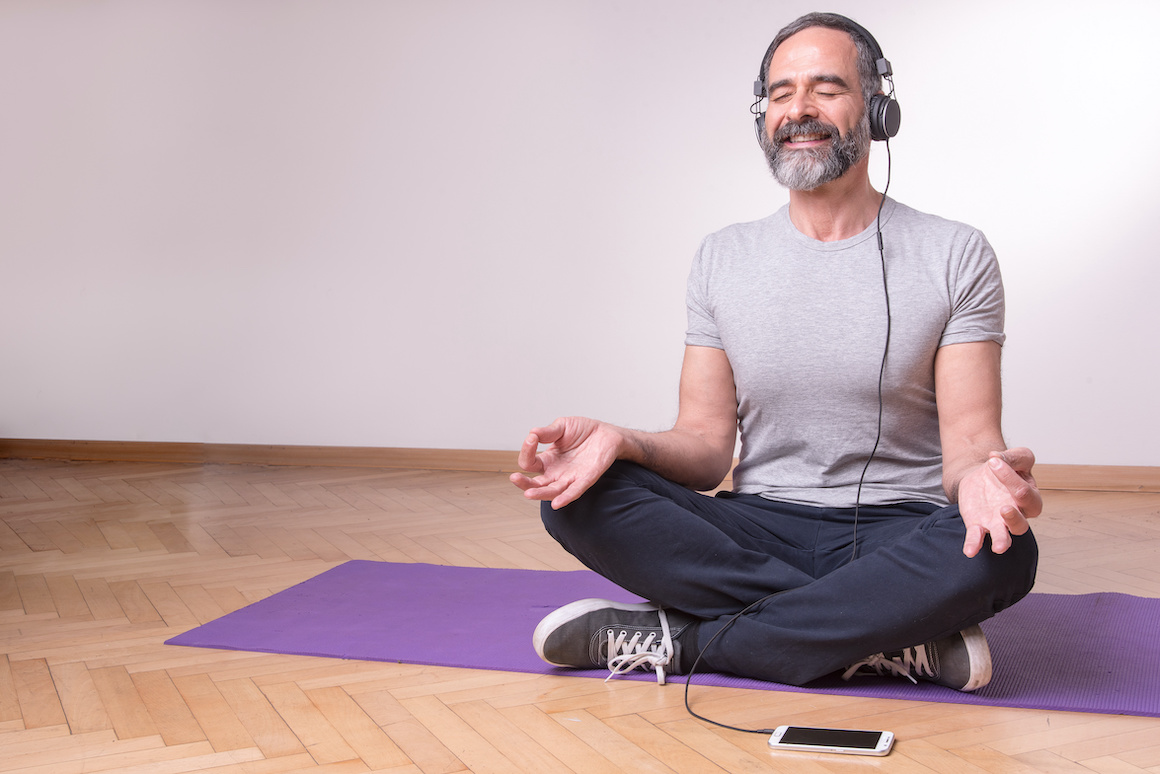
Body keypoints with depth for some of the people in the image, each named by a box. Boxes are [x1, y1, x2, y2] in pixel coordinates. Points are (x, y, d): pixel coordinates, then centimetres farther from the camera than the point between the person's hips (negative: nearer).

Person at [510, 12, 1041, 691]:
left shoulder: (955, 255, 0)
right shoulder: (722, 260, 7)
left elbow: (970, 439, -6)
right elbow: (708, 445, 3)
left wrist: (980, 474, -32)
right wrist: (625, 443, -20)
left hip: (896, 537, -2)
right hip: (759, 530, 2)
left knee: (999, 551, -35)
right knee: (577, 499, -23)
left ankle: (679, 639, -24)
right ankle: (891, 641, -24)